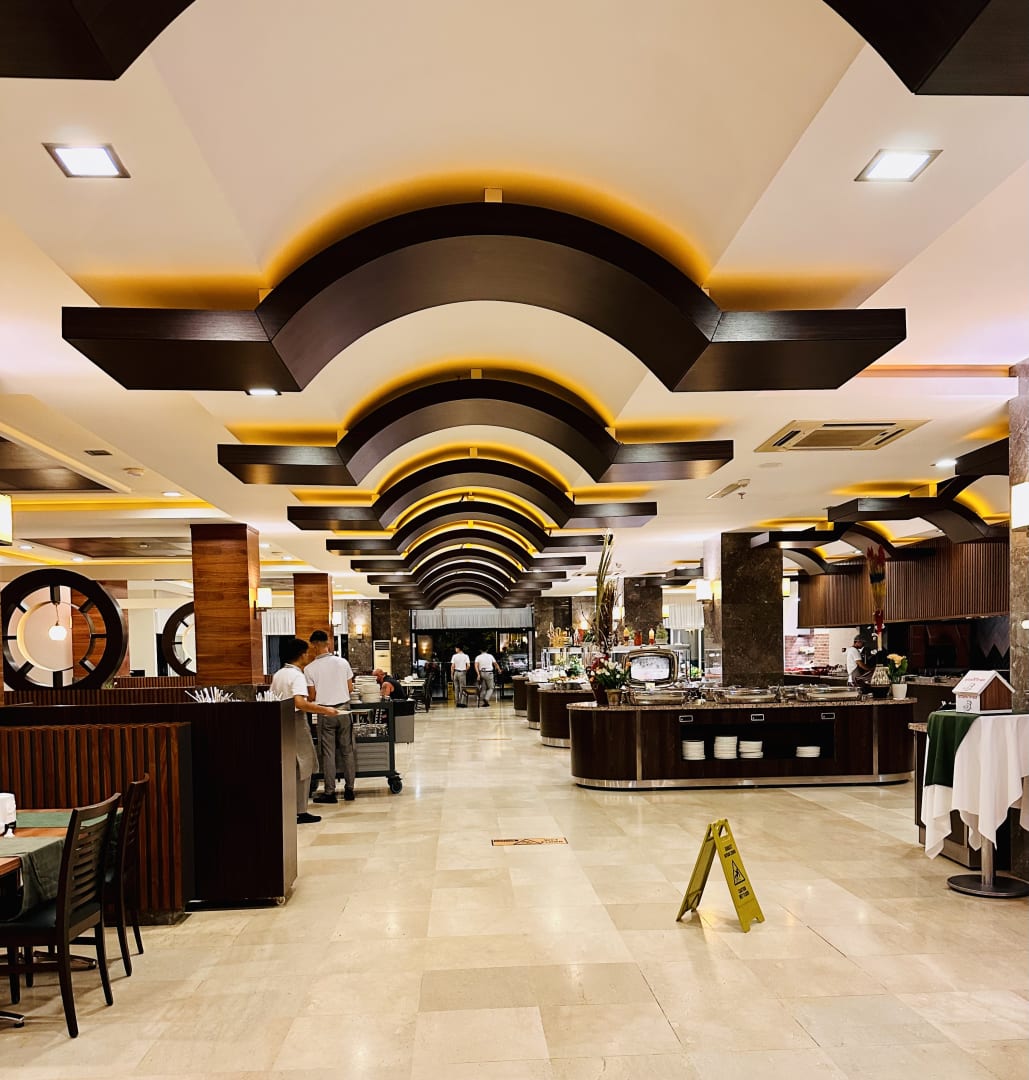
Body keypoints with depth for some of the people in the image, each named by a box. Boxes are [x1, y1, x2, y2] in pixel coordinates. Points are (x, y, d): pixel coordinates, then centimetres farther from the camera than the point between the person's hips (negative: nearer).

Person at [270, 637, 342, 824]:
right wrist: (324, 710, -22)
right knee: (302, 768, 0)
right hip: (296, 724, -8)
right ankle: (300, 812, 2)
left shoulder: (277, 675, 10)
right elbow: (300, 703, -27)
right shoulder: (297, 675, -15)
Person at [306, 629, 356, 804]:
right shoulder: (342, 662, -2)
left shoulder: (310, 669, -8)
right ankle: (349, 789, 14)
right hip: (344, 711, 2)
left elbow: (312, 696, -4)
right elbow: (350, 688, 4)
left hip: (325, 714, -2)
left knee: (328, 753, 4)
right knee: (347, 751, 9)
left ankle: (330, 792, 6)